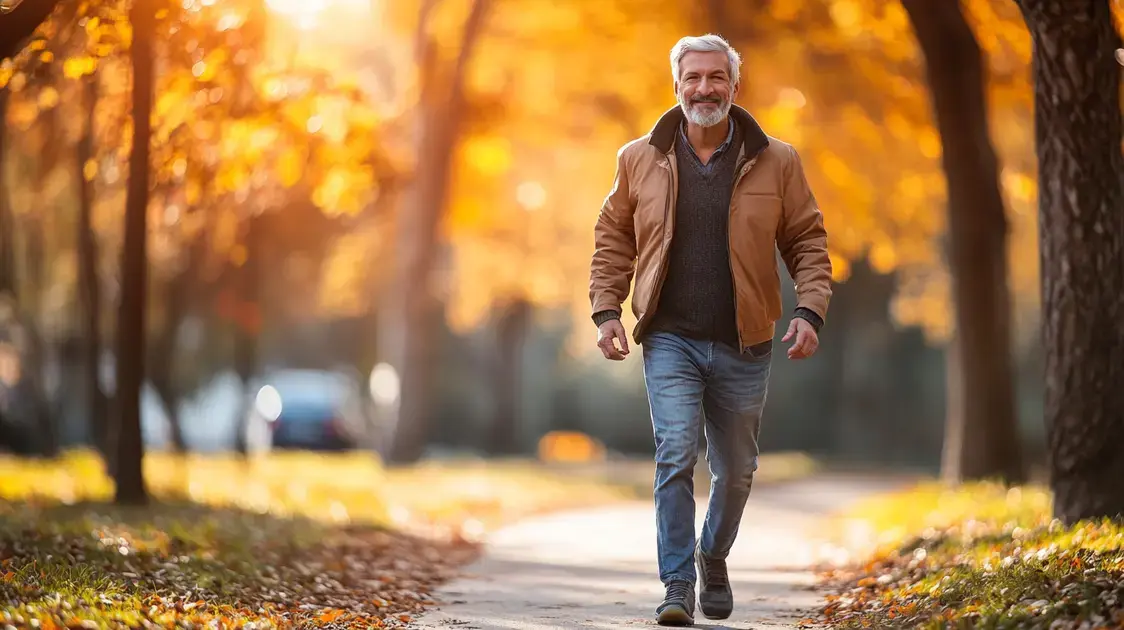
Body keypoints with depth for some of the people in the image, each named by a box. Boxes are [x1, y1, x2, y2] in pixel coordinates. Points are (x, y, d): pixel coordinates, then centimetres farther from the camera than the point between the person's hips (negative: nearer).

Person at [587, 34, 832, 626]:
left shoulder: (777, 163, 0)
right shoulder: (640, 160, 1)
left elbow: (807, 241, 5)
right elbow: (612, 239, 9)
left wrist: (810, 310, -8)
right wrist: (606, 311, 0)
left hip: (743, 345, 1)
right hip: (669, 339, -1)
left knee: (736, 468, 13)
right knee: (675, 455, -15)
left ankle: (713, 556, 38)